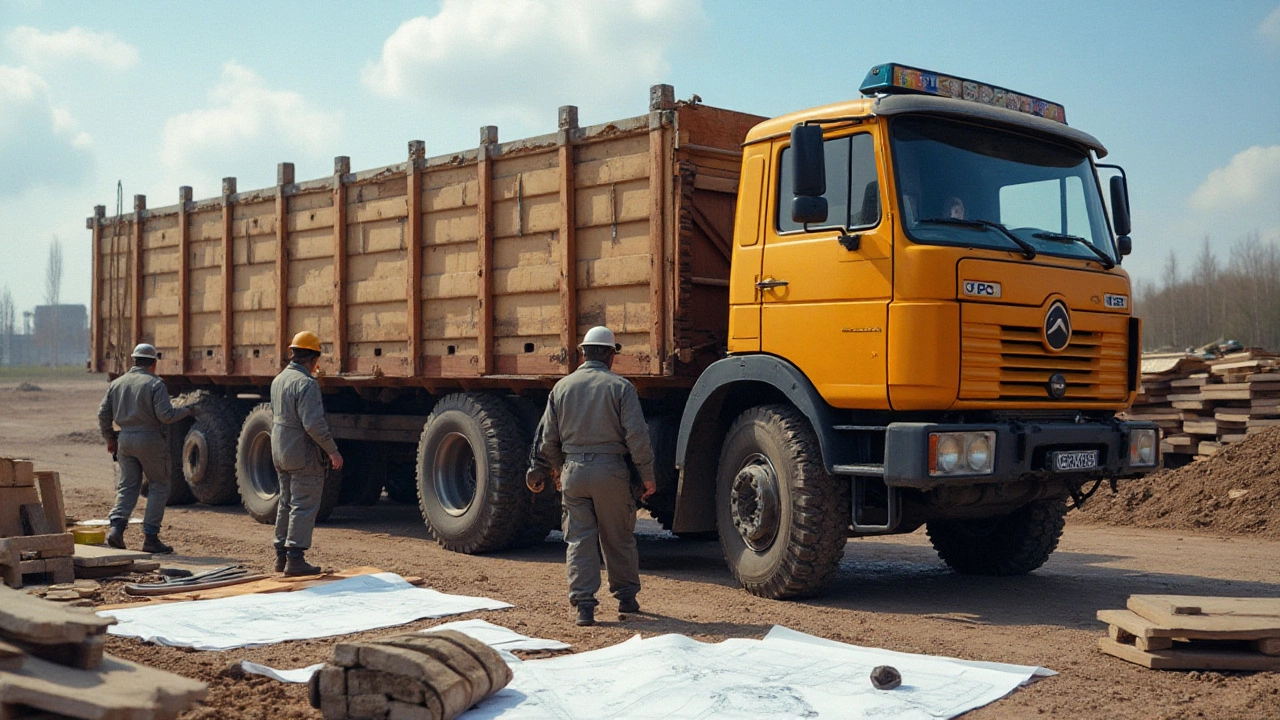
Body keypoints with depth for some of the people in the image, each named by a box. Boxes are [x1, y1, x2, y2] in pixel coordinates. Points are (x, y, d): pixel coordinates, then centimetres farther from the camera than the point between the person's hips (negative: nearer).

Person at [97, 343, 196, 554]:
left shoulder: (117, 383, 9)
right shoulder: (155, 384, -10)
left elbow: (103, 414, 11)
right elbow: (165, 416, -17)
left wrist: (110, 439, 23)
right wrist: (186, 411, 0)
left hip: (125, 439, 6)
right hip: (149, 439, -5)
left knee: (127, 486, 13)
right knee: (159, 486, 5)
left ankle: (116, 527, -5)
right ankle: (150, 537, 1)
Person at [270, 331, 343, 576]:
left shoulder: (278, 380, 10)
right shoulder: (306, 383, -20)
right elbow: (314, 424, -26)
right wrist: (333, 451, -18)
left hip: (281, 454, 9)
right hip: (304, 456, -9)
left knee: (286, 503, 17)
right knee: (304, 507, -4)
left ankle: (281, 556, 23)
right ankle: (295, 558, -4)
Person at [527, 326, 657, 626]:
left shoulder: (562, 387, 6)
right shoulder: (620, 386, -4)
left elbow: (547, 438, 9)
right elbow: (637, 435, -9)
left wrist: (550, 470, 23)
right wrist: (647, 475, -2)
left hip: (573, 471, 2)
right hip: (610, 470, -2)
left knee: (579, 539, 5)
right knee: (618, 538, 12)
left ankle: (584, 604, 0)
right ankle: (626, 597, 23)